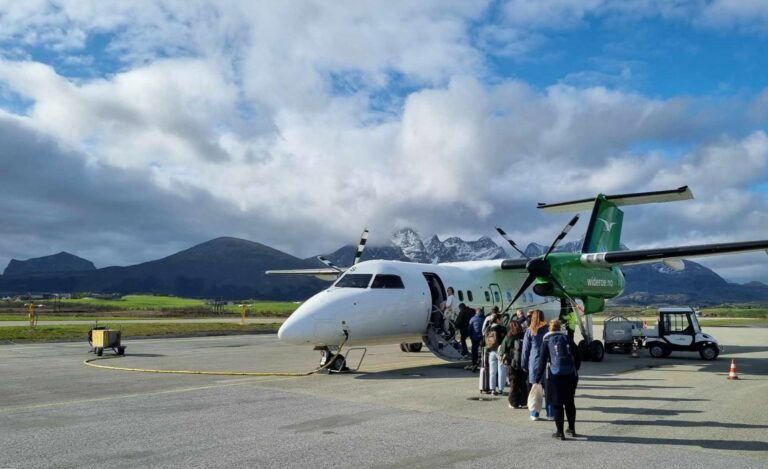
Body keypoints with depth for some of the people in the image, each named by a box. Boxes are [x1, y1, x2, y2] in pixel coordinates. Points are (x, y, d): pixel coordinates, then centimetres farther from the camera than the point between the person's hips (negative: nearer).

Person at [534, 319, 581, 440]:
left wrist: (537, 379, -2)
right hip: (570, 376, 4)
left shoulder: (547, 342, -1)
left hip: (555, 376, -3)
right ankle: (572, 429, 29)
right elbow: (578, 357, 8)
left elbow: (542, 361, -5)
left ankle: (560, 432, 6)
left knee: (557, 404, 4)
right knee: (569, 403, 18)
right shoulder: (567, 339, 7)